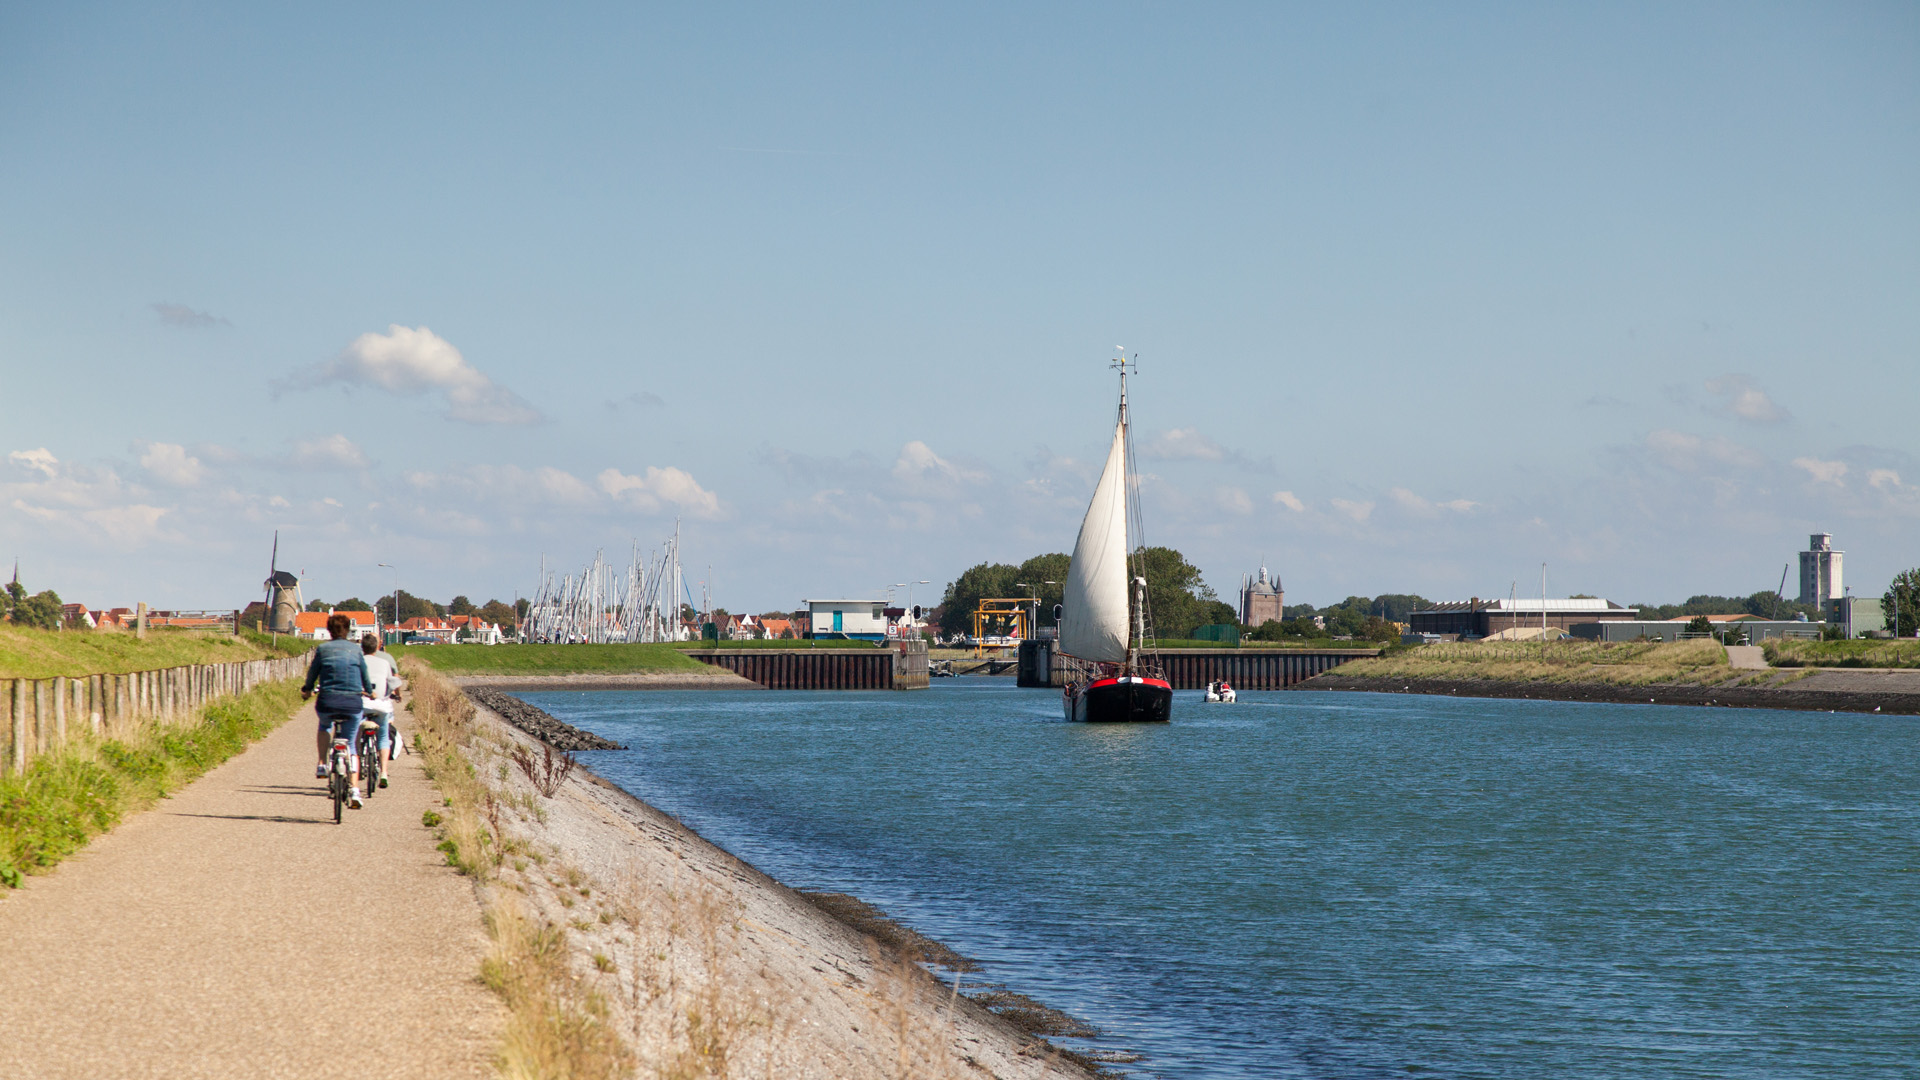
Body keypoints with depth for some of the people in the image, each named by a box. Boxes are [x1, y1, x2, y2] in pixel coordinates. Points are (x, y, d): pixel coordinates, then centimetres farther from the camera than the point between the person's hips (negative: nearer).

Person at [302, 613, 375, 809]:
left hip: (328, 702, 0)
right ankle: (354, 789, -4)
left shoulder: (323, 649, 7)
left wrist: (307, 690, 33)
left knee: (324, 725, 34)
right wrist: (369, 692, 41)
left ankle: (322, 764, 20)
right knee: (351, 744, 12)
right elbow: (365, 675, 21)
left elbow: (312, 673, 13)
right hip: (353, 702, 0)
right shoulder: (355, 649, 10)